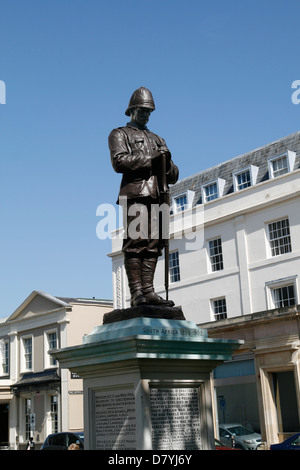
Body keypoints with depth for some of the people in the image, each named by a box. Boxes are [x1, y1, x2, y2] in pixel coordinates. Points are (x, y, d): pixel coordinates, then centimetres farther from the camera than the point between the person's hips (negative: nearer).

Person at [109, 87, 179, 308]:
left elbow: (173, 176, 24)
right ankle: (136, 293, -14)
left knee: (153, 244, -2)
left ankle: (148, 291, -2)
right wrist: (151, 157, -9)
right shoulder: (120, 134, 14)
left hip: (157, 196, 6)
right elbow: (119, 161, -8)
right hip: (135, 194, -6)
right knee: (135, 242, -12)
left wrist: (166, 161, 1)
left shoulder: (158, 140, 31)